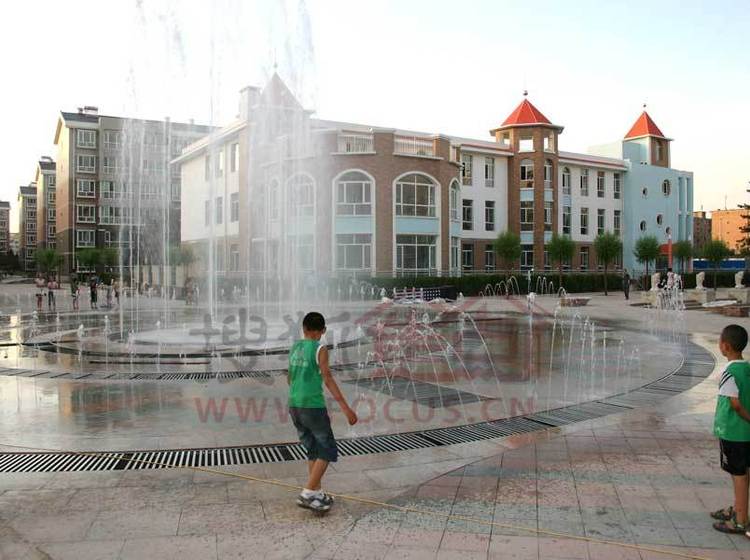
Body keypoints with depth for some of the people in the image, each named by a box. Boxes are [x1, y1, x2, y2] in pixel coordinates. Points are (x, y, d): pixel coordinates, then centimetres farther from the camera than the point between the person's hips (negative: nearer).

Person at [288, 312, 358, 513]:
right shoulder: (320, 349, -9)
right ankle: (307, 493, -4)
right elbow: (328, 380, -15)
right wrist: (346, 407, -16)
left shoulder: (294, 348, 11)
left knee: (314, 450, 17)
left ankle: (317, 493, 18)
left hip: (294, 406, 7)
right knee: (328, 451, 3)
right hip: (313, 406, -7)